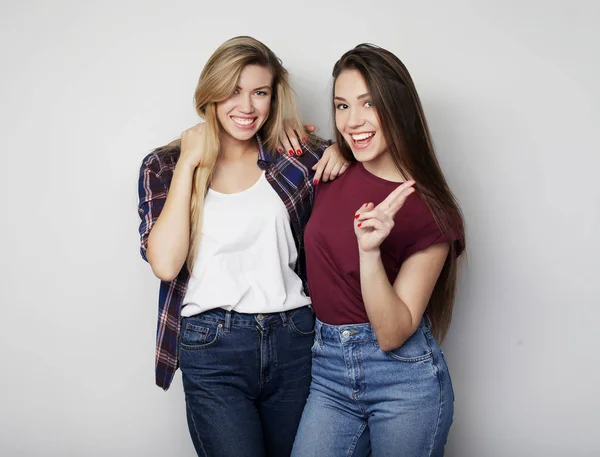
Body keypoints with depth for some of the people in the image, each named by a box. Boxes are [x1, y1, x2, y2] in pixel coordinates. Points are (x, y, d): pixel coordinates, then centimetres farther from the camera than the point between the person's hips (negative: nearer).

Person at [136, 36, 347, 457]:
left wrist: (341, 152, -6)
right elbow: (165, 263, -11)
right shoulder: (165, 166, 3)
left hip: (294, 340, 3)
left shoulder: (295, 154, 6)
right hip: (212, 347, -2)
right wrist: (188, 164, -9)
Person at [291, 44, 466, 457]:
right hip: (329, 369, 4)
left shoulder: (429, 210, -13)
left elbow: (392, 334, -15)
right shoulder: (332, 174, -1)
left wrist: (370, 251, -30)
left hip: (404, 377, -3)